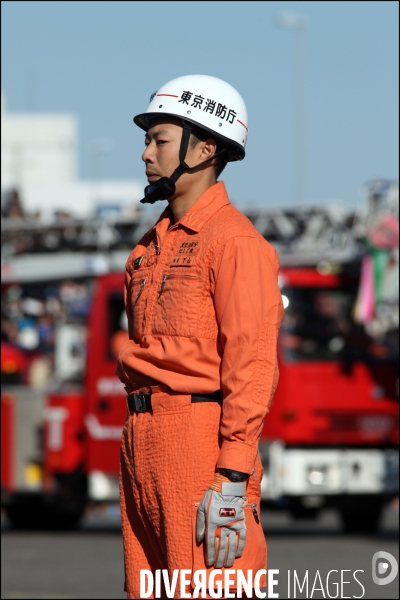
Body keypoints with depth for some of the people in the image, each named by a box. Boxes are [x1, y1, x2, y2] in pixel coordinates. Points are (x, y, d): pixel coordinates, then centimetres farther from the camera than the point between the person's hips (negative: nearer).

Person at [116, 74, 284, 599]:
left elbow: (252, 364, -16)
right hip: (144, 435, 9)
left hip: (202, 433, -9)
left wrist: (232, 481, -21)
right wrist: (136, 448, 16)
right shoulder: (154, 245, 19)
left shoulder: (233, 240, -10)